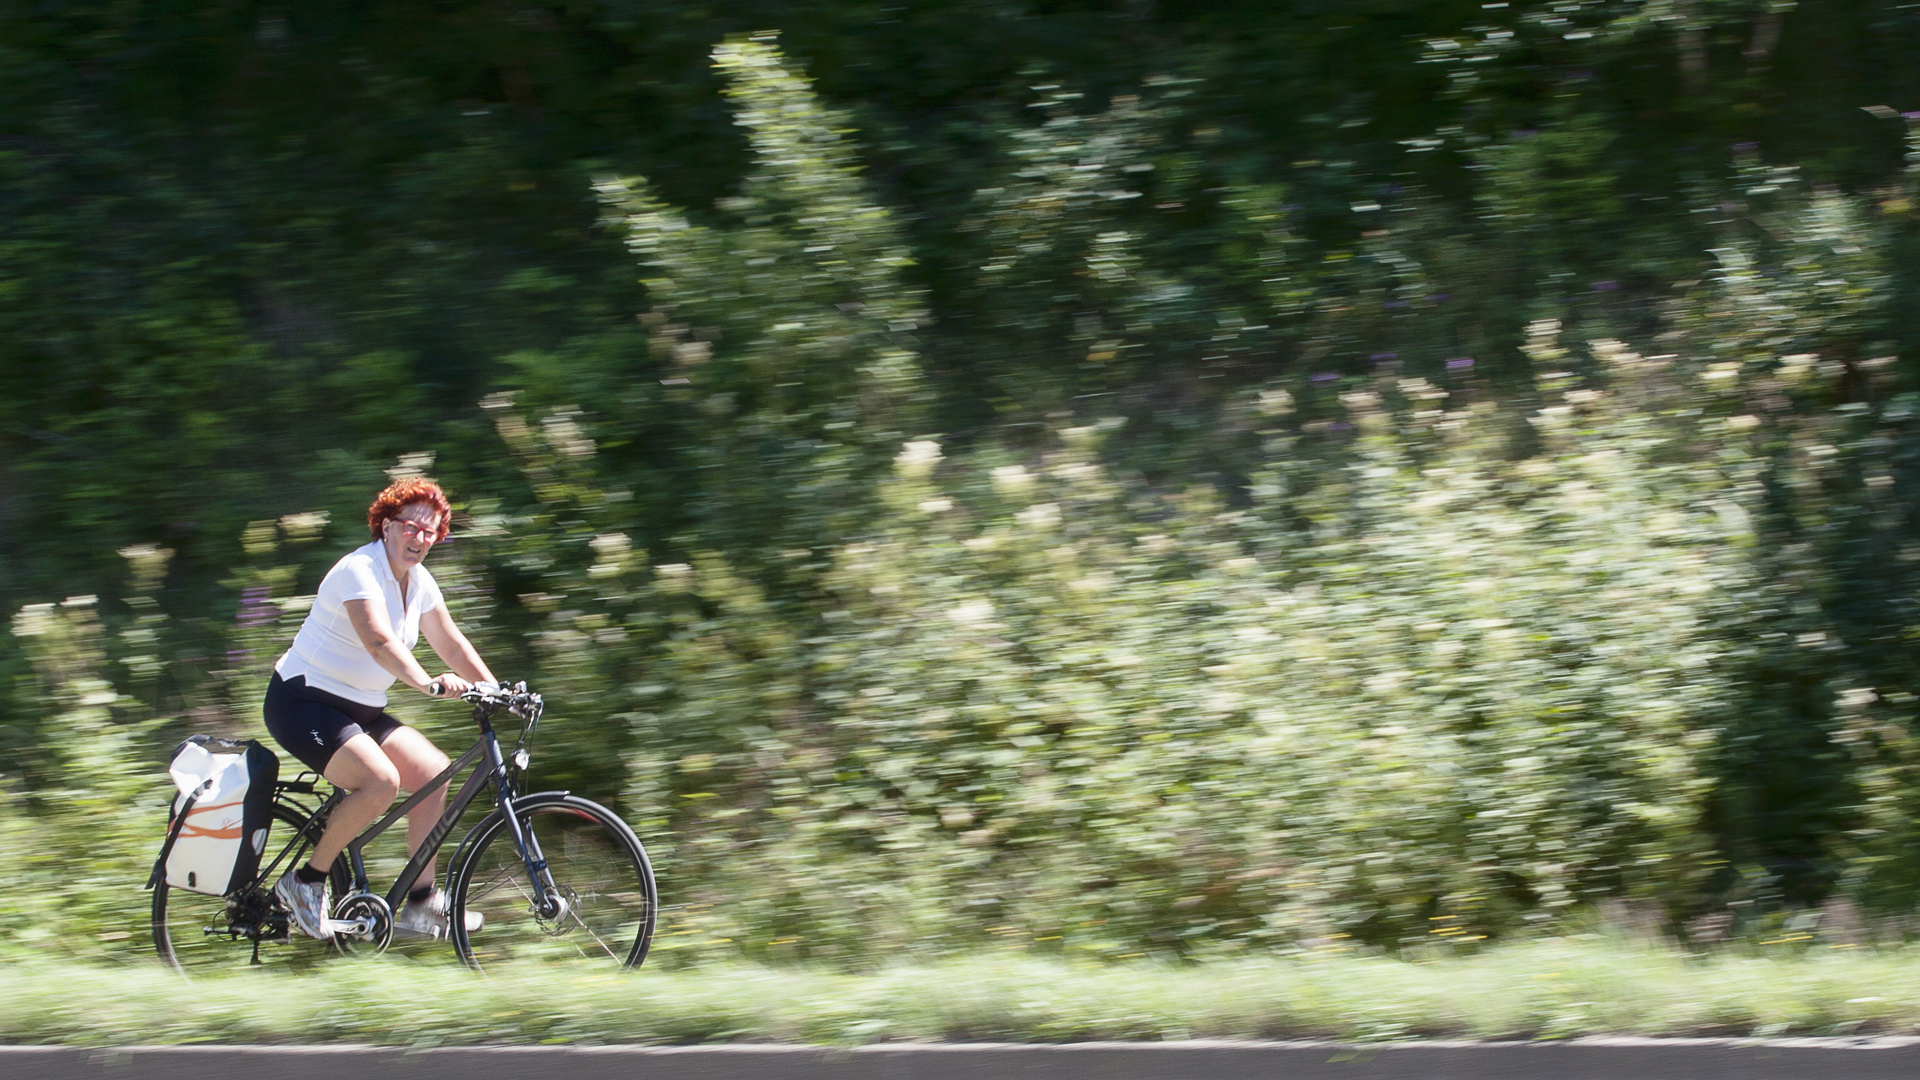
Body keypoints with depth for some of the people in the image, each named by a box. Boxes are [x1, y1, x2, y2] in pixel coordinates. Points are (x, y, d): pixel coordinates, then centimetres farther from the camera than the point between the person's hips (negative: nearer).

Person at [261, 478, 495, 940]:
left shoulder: (418, 582, 7)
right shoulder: (360, 571, -20)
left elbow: (452, 644, 9)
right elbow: (380, 642, -35)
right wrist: (428, 683, -48)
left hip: (359, 710, 9)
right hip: (302, 704, -9)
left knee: (433, 770, -5)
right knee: (381, 780, -28)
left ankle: (421, 905, 0)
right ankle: (305, 882, -14)